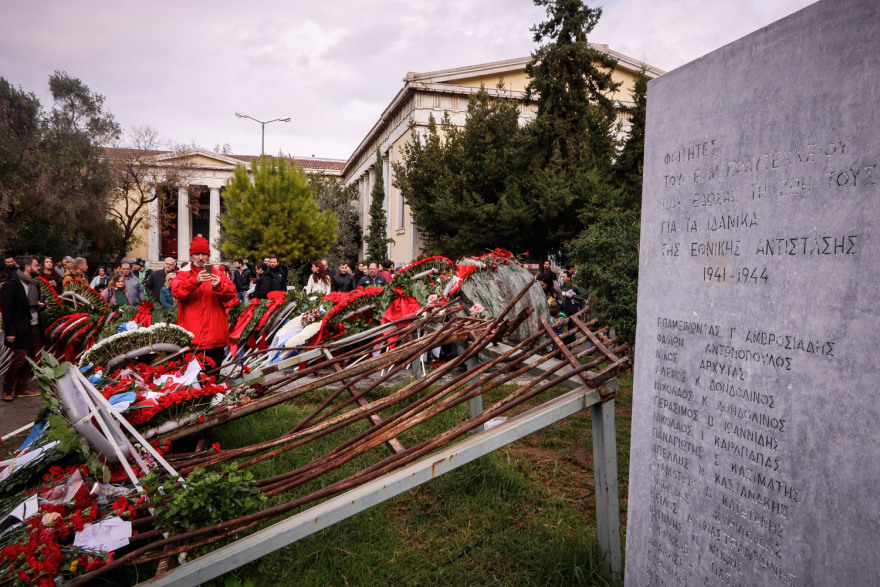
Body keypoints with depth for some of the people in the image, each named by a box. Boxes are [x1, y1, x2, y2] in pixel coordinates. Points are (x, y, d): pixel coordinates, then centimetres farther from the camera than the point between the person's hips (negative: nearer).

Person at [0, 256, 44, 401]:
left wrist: (41, 305, 2)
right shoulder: (12, 284, -10)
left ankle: (21, 389, 18)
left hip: (34, 327, 8)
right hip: (21, 329, -8)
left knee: (30, 359, 9)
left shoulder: (35, 283, 15)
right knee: (20, 359, -6)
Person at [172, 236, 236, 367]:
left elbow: (232, 293, -1)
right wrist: (195, 281, -24)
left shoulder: (218, 273, 14)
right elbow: (176, 292, -9)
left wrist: (218, 286, -21)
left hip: (215, 334, 1)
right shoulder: (183, 274, 10)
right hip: (191, 335, -1)